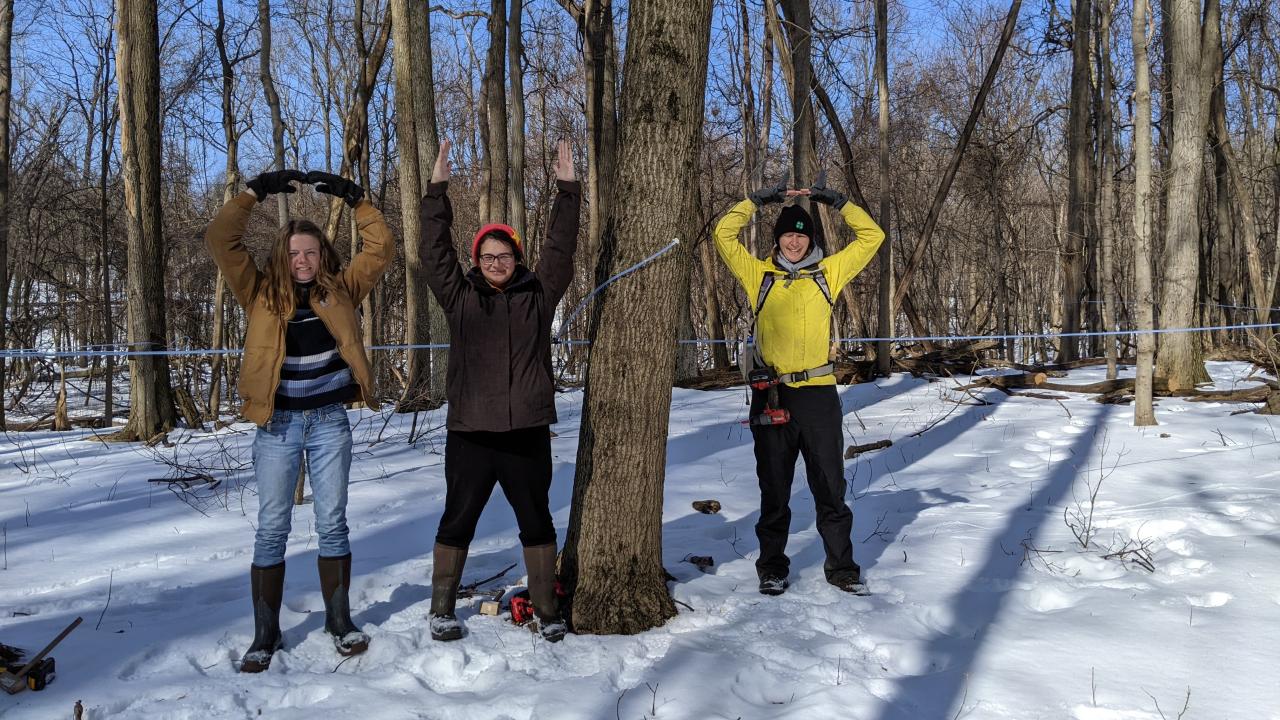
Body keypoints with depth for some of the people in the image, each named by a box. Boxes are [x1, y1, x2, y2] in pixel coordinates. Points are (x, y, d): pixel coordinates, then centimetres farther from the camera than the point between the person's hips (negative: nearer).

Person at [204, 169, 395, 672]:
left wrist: (352, 196, 3)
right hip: (277, 423, -1)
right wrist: (257, 191, -2)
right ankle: (265, 634, 14)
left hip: (329, 422, 1)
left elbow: (382, 247, 5)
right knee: (272, 529, 5)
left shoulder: (340, 290, 7)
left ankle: (339, 620, 21)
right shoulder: (261, 292, 4)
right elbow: (220, 239, -3)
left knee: (332, 524, 8)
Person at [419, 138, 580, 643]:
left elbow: (559, 248, 0)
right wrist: (437, 190, -6)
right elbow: (435, 251, 0)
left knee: (537, 522, 10)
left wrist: (567, 190, -5)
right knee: (457, 521, 10)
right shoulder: (460, 297, 5)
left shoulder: (538, 295, 5)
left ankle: (547, 610, 22)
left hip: (526, 432, 0)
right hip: (469, 432, 0)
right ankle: (442, 610, 24)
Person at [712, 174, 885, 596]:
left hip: (819, 392, 1)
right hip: (772, 395, 0)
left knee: (830, 487, 7)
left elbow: (872, 237, 13)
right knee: (774, 490, 10)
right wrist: (758, 200, 9)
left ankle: (841, 567, 19)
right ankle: (772, 567, 22)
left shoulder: (827, 273, 11)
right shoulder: (759, 276, 8)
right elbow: (724, 234, 6)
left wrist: (836, 201, 10)